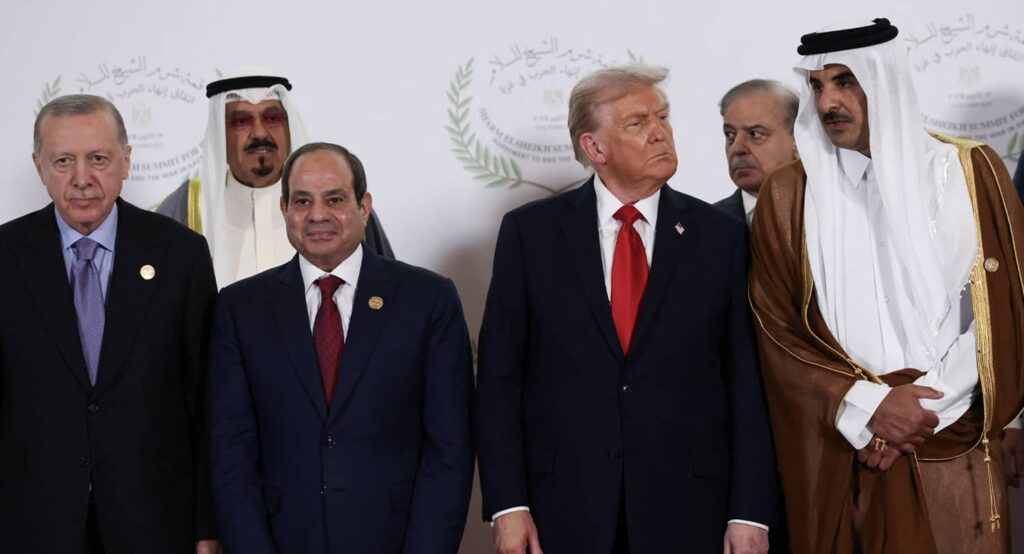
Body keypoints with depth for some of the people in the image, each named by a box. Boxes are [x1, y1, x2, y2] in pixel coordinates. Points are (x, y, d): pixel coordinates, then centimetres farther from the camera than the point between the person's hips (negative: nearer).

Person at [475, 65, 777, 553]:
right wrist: (507, 503, -6)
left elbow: (746, 382, 1)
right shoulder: (530, 232, 1)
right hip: (562, 509, 0)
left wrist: (750, 512, -4)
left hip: (686, 510, 1)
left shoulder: (720, 236, 3)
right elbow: (499, 376, 1)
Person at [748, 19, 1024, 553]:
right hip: (835, 459, 0)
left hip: (949, 452, 0)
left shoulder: (970, 172, 2)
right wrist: (868, 406, -14)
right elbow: (778, 331, -1)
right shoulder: (787, 195, 2)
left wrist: (923, 407, -10)